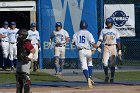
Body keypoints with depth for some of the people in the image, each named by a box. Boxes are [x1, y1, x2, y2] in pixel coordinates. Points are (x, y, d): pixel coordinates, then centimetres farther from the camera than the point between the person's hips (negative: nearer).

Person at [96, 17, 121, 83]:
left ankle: (112, 78, 7)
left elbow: (118, 41, 8)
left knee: (112, 64, -2)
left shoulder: (115, 31, 7)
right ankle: (106, 76, 4)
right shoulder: (103, 31, 7)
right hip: (106, 47, 0)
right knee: (105, 63, -13)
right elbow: (100, 40, 3)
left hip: (113, 47, 0)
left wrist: (119, 50, 3)